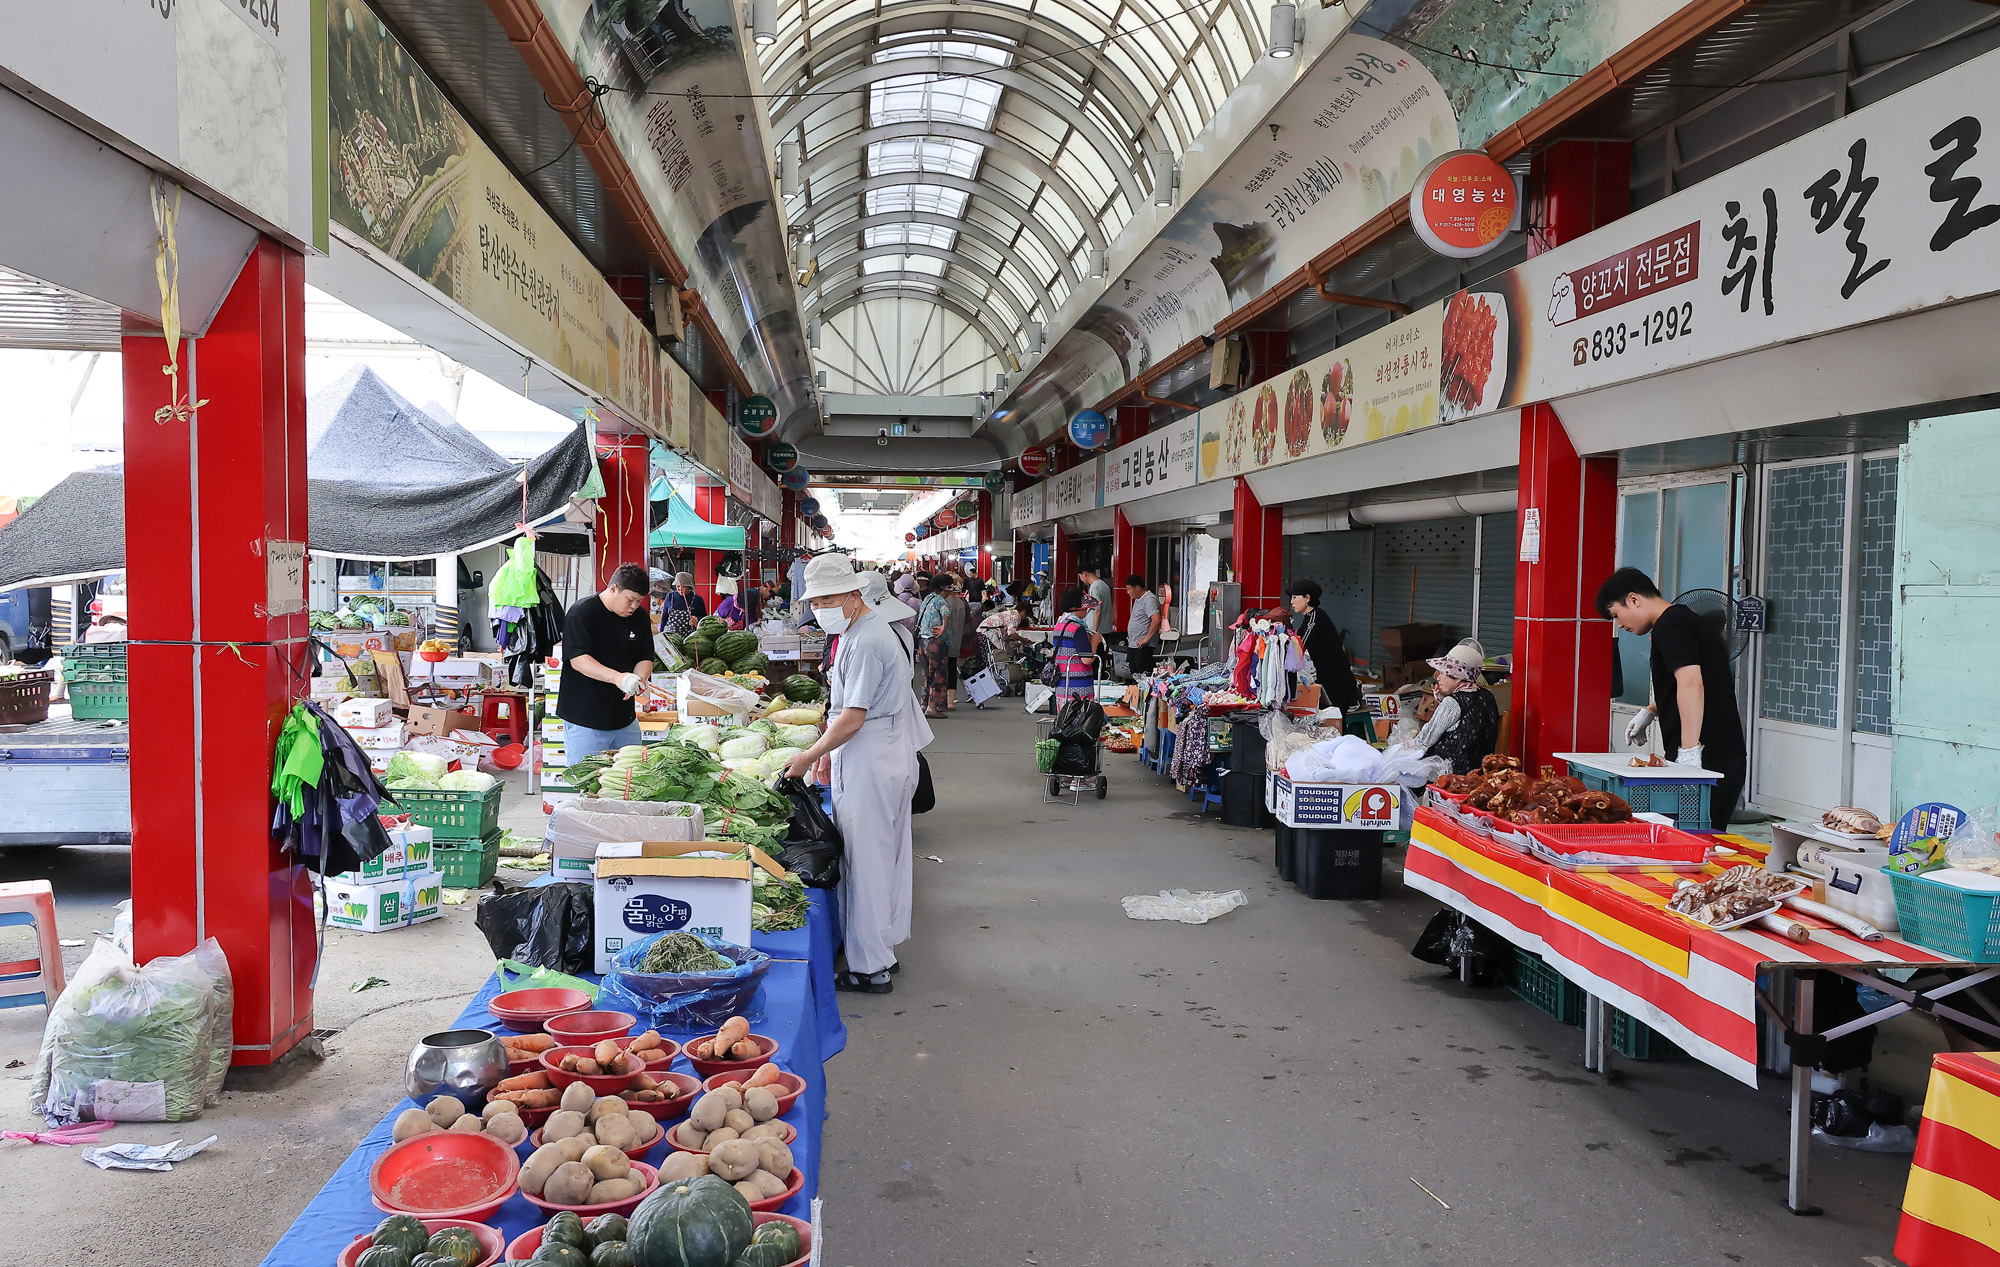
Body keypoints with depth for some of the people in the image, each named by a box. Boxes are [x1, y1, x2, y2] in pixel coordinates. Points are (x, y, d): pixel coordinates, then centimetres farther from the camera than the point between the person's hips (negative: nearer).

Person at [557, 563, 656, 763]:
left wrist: (639, 679, -15)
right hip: (584, 720, -6)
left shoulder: (639, 616, 8)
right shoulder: (581, 613, -11)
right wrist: (616, 677, -35)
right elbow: (578, 659, -21)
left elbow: (645, 657, 9)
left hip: (625, 718, 6)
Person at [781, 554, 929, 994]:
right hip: (887, 760, 11)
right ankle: (883, 949, 26)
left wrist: (809, 757, -13)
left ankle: (870, 969, 2)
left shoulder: (866, 643, -19)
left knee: (866, 863, -4)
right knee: (885, 857, 16)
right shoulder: (860, 632, 15)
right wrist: (828, 753, 20)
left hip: (871, 766, -11)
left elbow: (853, 717, -21)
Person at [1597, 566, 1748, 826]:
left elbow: (1691, 681, -25)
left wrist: (1690, 751, -28)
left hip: (1707, 761, -10)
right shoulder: (1687, 620, 21)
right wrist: (1650, 711, 28)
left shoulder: (1669, 626, -11)